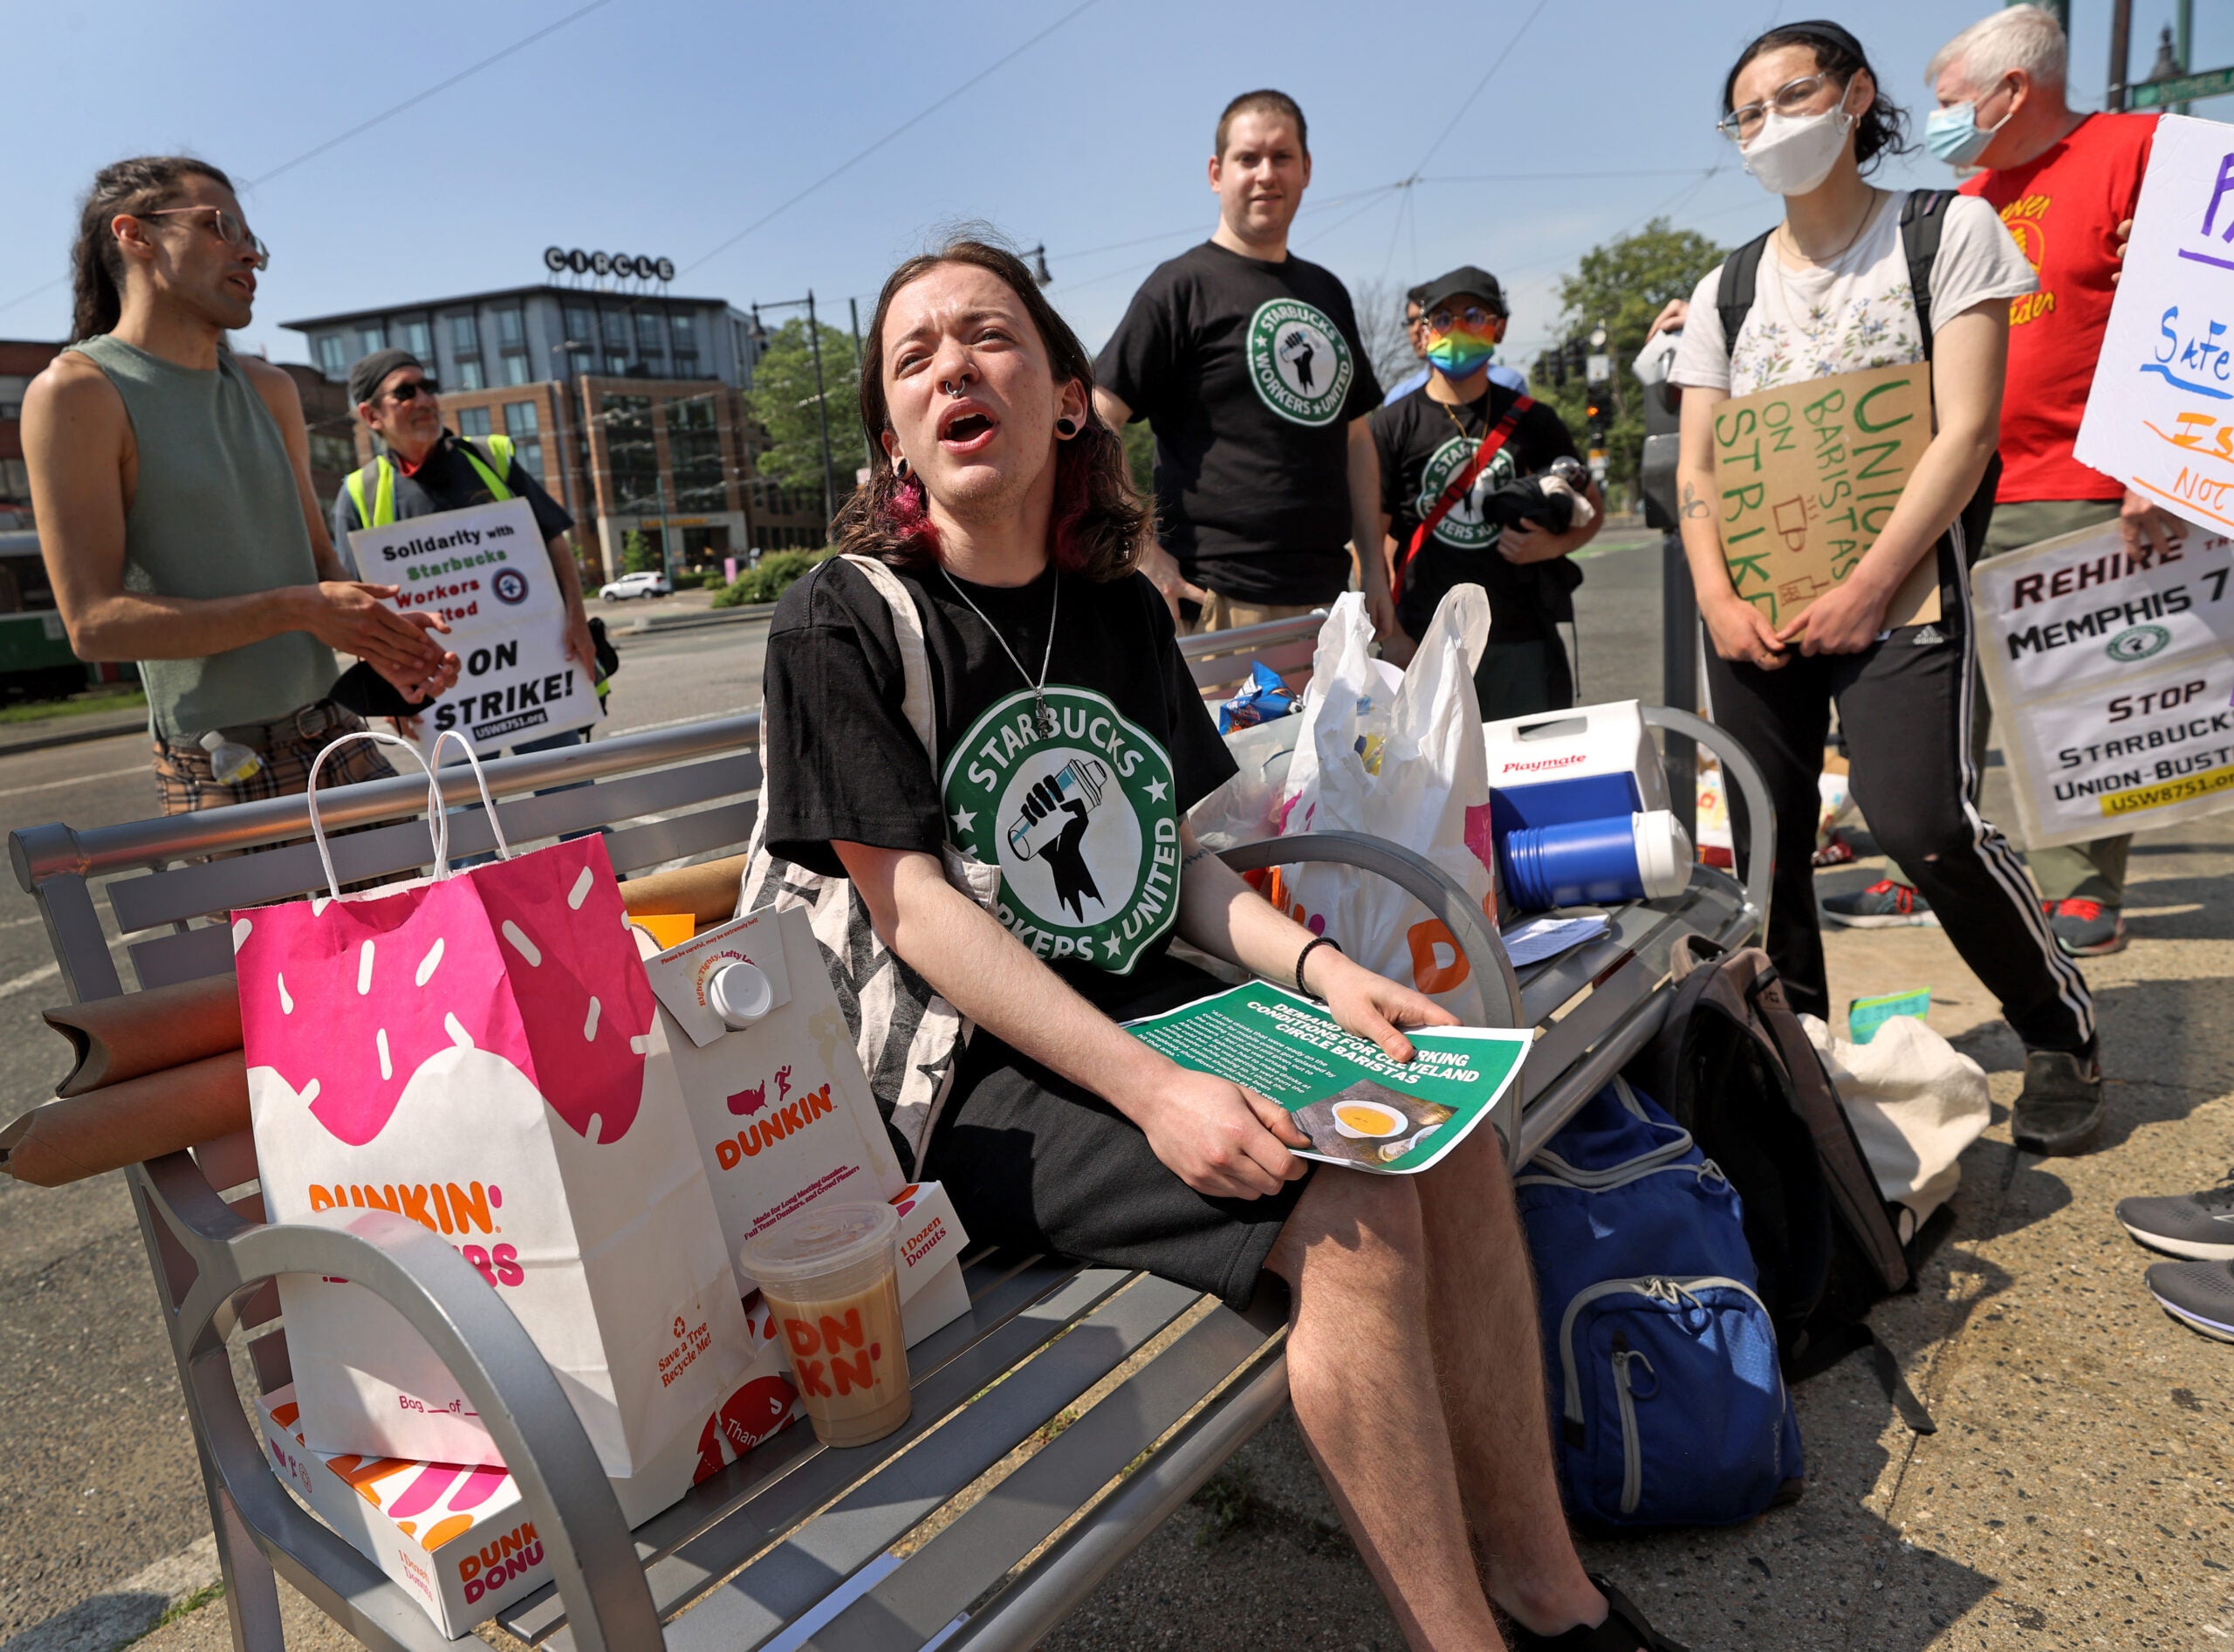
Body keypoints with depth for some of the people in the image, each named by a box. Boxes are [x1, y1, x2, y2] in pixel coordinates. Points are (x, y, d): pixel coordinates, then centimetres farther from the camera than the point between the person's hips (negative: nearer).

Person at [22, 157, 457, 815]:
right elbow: (95, 623, -13)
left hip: (337, 736, 6)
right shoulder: (78, 393, -5)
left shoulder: (269, 390, 15)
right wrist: (297, 609, -18)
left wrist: (380, 635, -3)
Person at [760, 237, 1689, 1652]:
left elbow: (1172, 856, 12)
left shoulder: (1121, 607, 9)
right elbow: (916, 910, -16)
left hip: (1146, 1009, 6)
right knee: (1348, 1219, -23)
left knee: (1448, 1135, -8)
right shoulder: (841, 623, -9)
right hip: (978, 1081, -6)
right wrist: (1150, 1090, -26)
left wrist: (1319, 967, -7)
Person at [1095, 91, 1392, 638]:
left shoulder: (1327, 293, 19)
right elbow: (1096, 421, -9)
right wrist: (1145, 555, -15)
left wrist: (1372, 563, 15)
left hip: (1327, 595, 7)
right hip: (1224, 606, -6)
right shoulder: (1182, 286, -2)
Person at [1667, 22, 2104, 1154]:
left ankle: (2062, 1034, 6)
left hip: (1896, 589, -4)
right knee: (1756, 839, 1)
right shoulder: (1724, 291, 14)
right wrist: (1715, 600, -7)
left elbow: (1965, 430, -6)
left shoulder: (1949, 233, 4)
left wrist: (1868, 589, -16)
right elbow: (1696, 466, 9)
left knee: (1921, 820, -19)